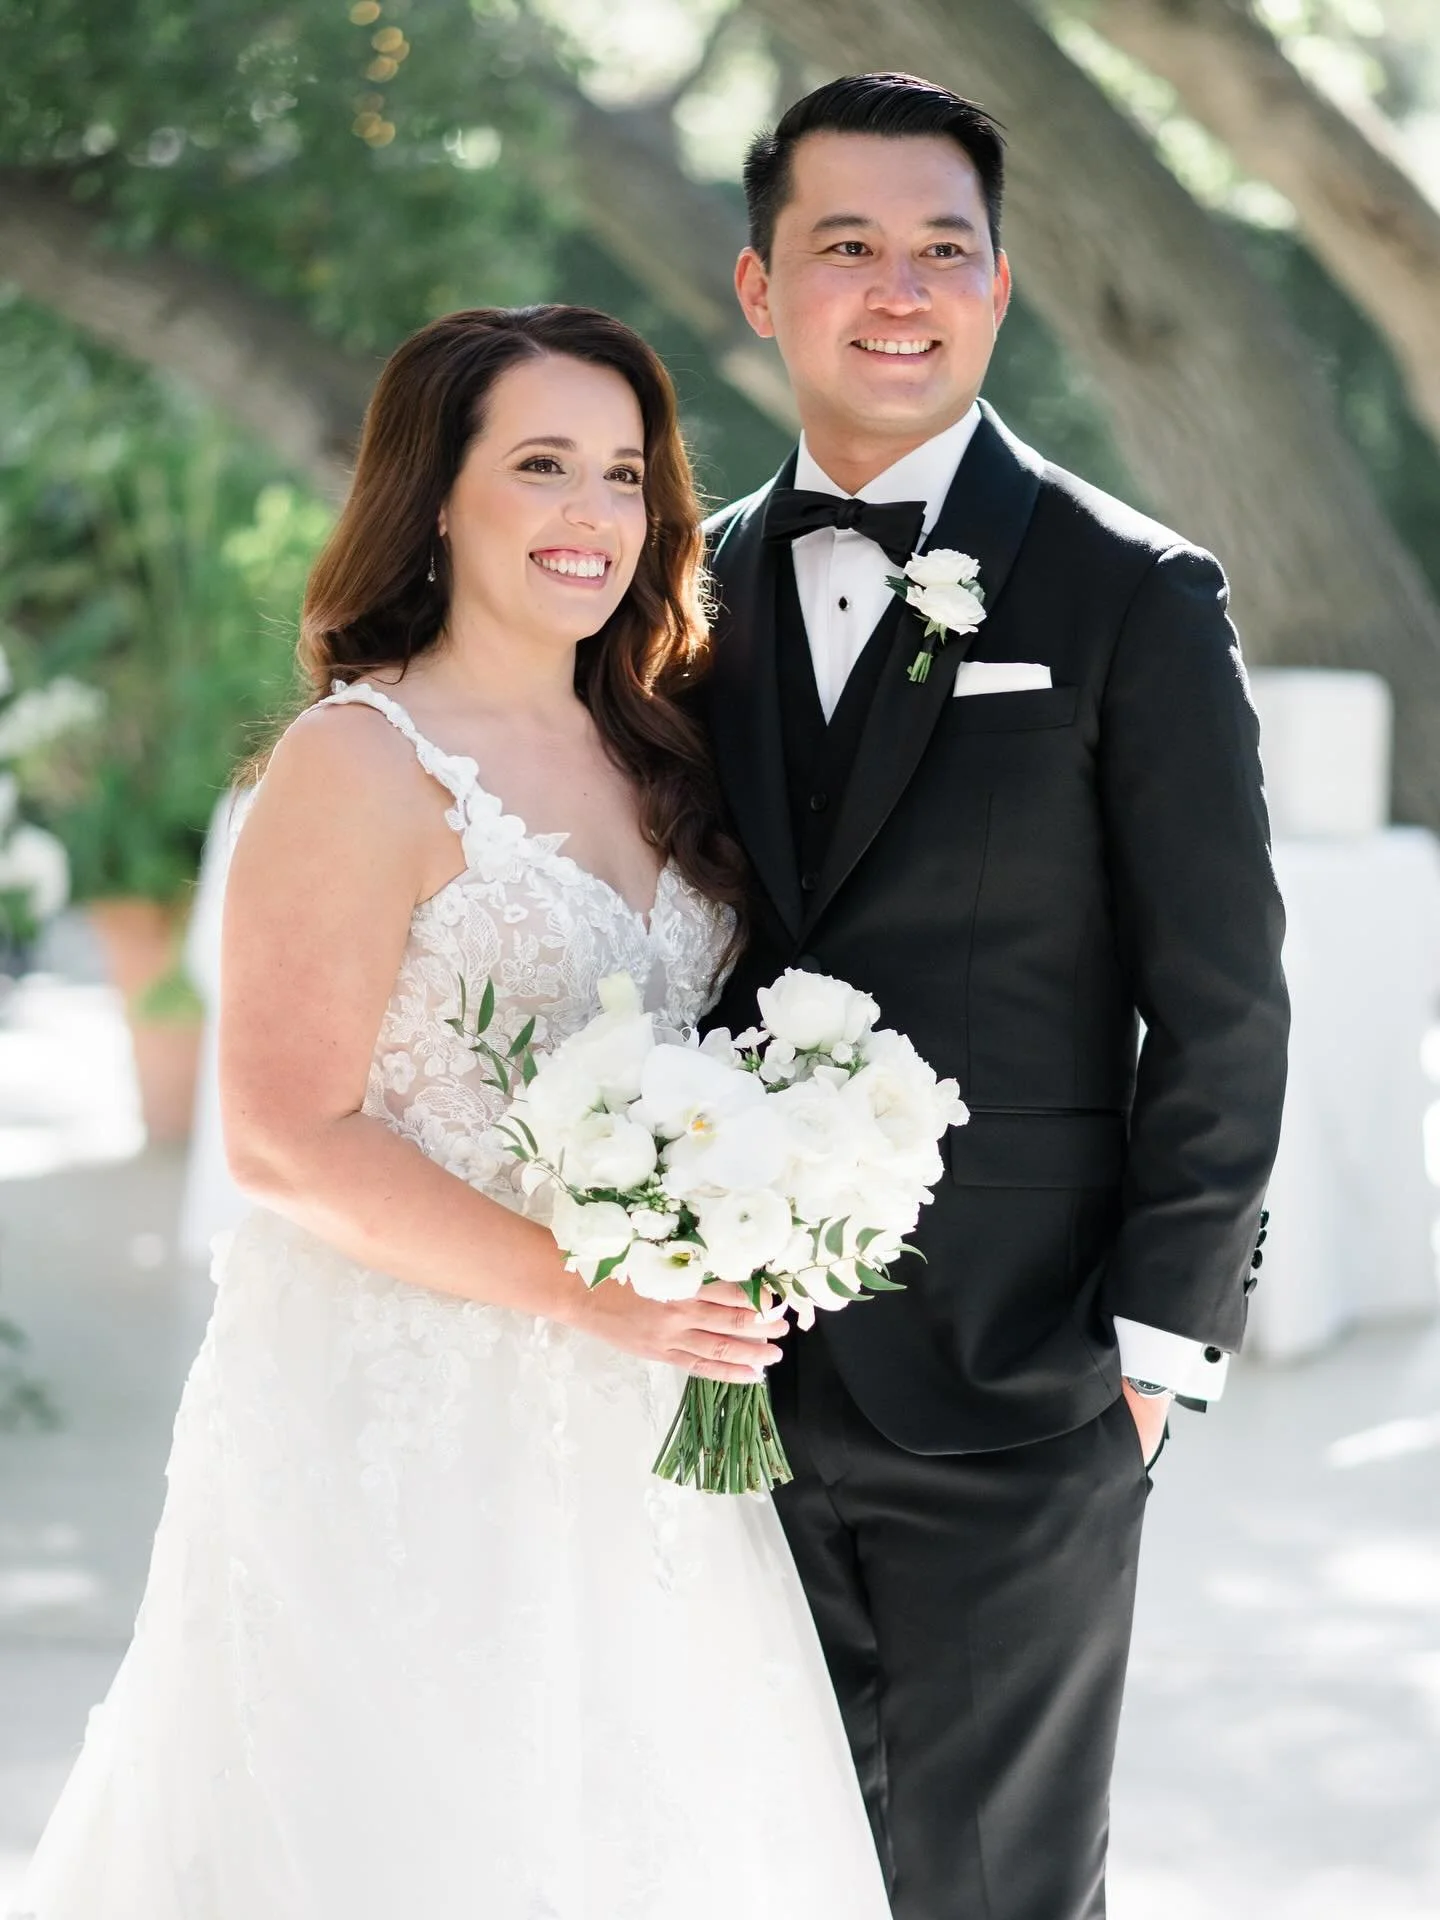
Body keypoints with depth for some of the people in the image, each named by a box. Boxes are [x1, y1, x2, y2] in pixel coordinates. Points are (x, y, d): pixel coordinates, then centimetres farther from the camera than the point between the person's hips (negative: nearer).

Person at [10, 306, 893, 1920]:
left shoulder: (651, 757, 10)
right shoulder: (363, 761, -12)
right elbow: (288, 1138, -17)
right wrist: (586, 1289, -22)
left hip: (617, 1438, 7)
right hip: (407, 1423, -7)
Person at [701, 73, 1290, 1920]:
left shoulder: (1129, 596, -5)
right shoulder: (700, 591, 10)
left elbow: (1222, 1008, -5)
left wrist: (1160, 1344, -9)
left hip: (1011, 1405, -4)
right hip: (747, 1398, 5)